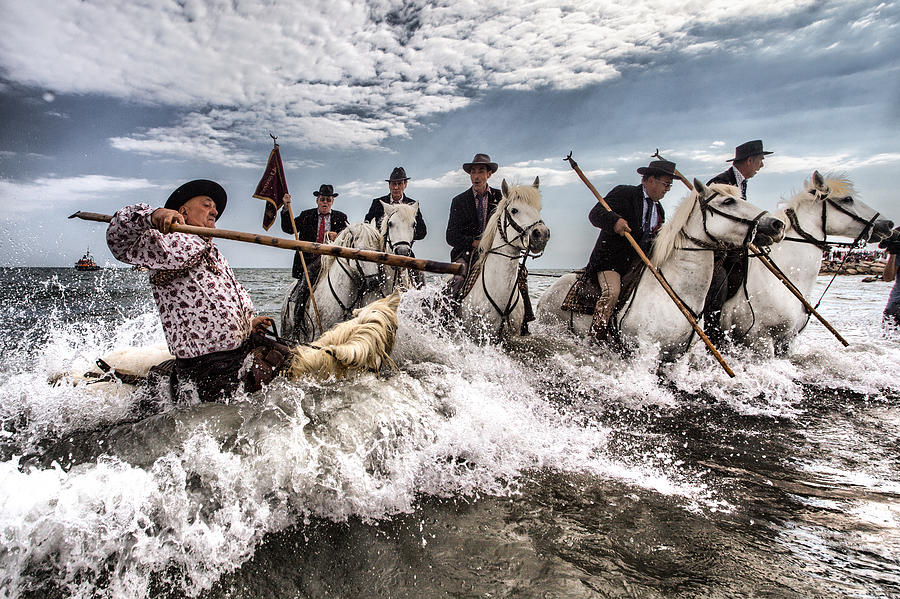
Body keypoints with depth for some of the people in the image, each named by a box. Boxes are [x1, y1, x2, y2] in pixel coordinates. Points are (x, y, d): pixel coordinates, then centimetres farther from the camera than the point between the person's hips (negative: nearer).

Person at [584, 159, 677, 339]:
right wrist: (615, 221, -36)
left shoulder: (659, 210, 18)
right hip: (610, 260, -7)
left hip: (636, 264, 8)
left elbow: (654, 241, 27)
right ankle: (595, 335, -20)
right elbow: (595, 213, -16)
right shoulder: (623, 193, -5)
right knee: (612, 292, -29)